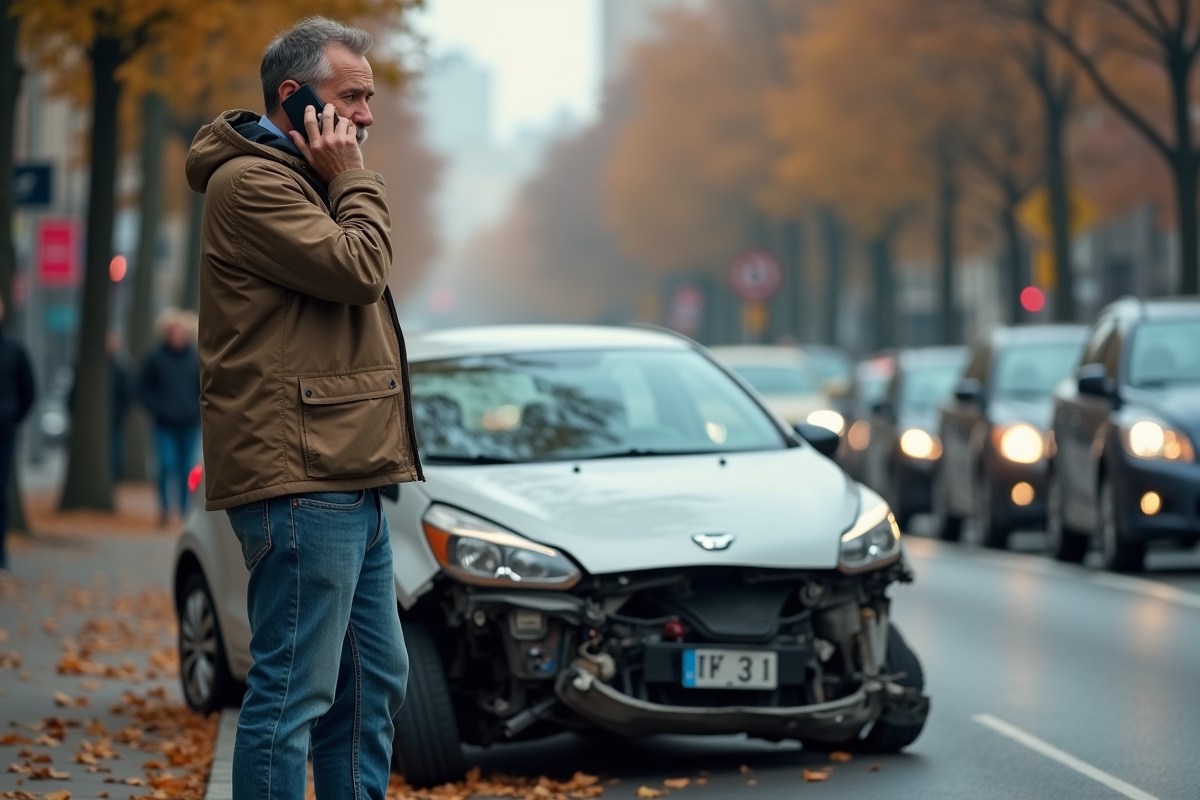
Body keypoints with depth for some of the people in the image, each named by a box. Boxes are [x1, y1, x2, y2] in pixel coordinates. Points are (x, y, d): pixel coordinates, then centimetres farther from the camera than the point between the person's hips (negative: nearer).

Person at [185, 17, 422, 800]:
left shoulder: (301, 181, 23)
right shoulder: (251, 182, -11)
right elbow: (357, 268, -18)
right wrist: (354, 181, -8)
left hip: (349, 484, 11)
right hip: (301, 480, -11)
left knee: (374, 685, 14)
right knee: (294, 695, -9)